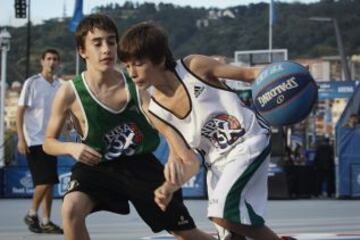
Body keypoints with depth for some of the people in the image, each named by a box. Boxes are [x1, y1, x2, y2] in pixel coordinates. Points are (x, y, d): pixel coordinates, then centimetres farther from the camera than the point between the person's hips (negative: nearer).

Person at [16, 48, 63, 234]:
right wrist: (21, 139, -14)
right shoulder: (32, 83, -7)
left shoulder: (59, 86, 8)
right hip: (34, 141, -6)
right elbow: (20, 112, -8)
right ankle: (32, 215, 7)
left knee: (49, 183, 6)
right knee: (44, 181, -11)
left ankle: (46, 221, 12)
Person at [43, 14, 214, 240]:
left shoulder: (137, 84, -16)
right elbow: (48, 142, -3)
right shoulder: (70, 93, -16)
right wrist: (71, 148, -25)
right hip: (98, 166, -1)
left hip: (141, 165, 1)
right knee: (71, 209, -31)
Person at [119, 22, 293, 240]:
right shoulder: (156, 112, -6)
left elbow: (249, 73, -9)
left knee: (223, 210, -25)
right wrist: (171, 186, -25)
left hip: (251, 140, -5)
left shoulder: (194, 66, -16)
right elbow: (190, 161, -5)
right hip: (219, 162, 5)